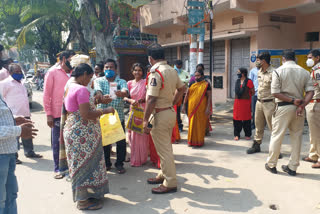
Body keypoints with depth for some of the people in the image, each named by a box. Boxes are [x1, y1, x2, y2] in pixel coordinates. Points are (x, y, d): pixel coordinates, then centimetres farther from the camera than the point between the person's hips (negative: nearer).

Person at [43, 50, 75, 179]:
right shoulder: (52, 72, -1)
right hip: (57, 114, -4)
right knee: (57, 142, 6)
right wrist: (48, 114, -9)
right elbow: (46, 94, -4)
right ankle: (58, 168, 17)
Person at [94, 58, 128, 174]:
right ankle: (106, 163, 24)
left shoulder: (122, 82, 7)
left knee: (121, 141, 2)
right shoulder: (99, 81, 8)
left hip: (119, 115, 0)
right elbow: (98, 91, -14)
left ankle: (119, 164, 18)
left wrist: (120, 93, -39)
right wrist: (102, 97, -38)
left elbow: (125, 92, -14)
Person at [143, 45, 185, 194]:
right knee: (166, 147, 20)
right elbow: (182, 88, 19)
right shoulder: (172, 71, 8)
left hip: (160, 115, -9)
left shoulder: (155, 73, -20)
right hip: (171, 112, 9)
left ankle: (170, 183, 8)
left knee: (164, 150, 0)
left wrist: (145, 120, -19)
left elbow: (152, 99, -23)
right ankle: (163, 175, 34)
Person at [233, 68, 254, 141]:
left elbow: (253, 92, 0)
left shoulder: (248, 81, -9)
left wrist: (247, 97, 10)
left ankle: (248, 135, 16)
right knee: (237, 118, 3)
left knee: (246, 119, 4)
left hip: (246, 102, -5)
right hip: (237, 102, 5)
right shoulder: (237, 81, 9)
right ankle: (237, 135, 12)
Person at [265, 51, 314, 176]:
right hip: (298, 108, 4)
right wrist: (302, 105, -12)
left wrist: (292, 100, -12)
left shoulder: (278, 71, -5)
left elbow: (275, 93, -13)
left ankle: (271, 165, 16)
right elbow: (310, 92, -4)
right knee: (296, 137, 11)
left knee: (276, 136, 6)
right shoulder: (305, 72, 6)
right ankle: (292, 167, 18)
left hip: (283, 107, -3)